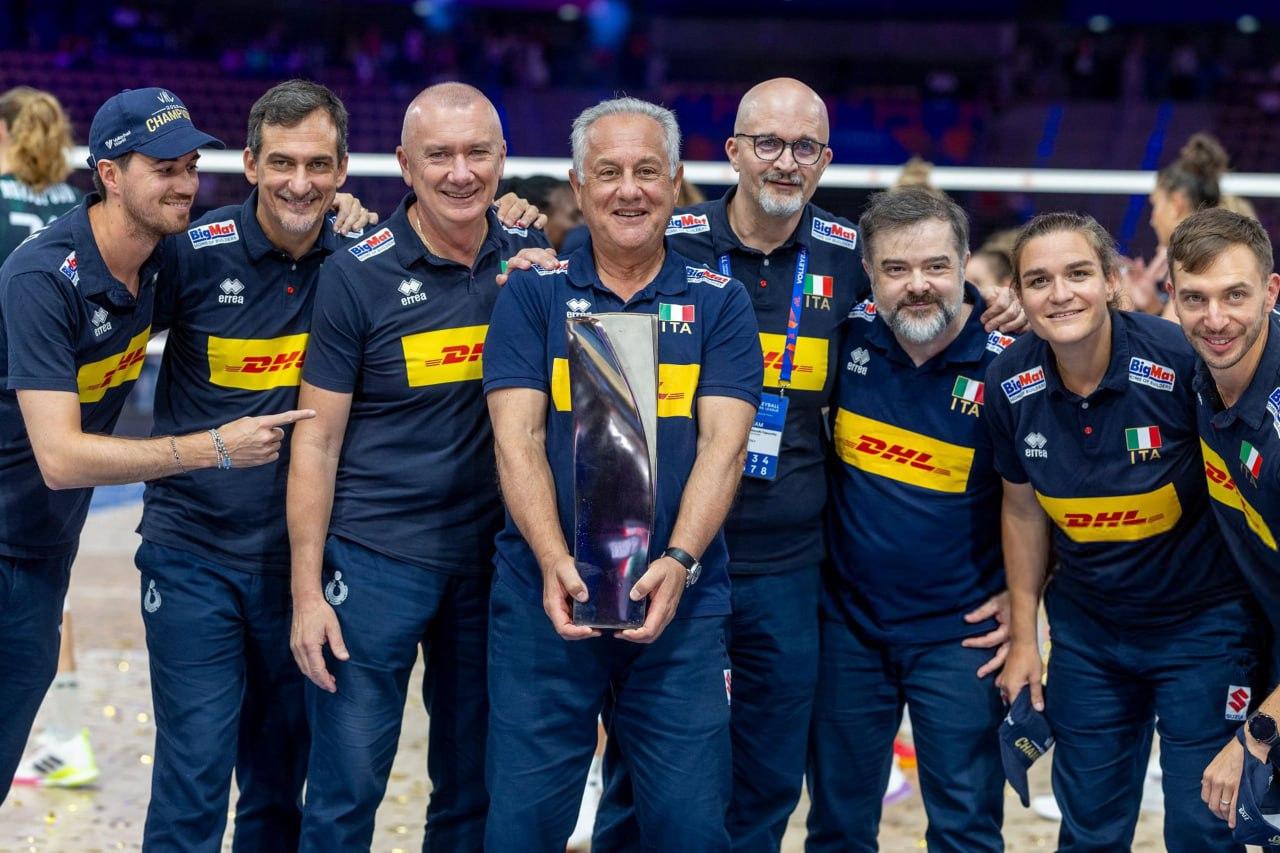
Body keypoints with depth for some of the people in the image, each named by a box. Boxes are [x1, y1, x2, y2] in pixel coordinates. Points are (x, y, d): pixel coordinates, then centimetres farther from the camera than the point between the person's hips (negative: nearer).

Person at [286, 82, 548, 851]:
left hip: (492, 557, 4)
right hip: (376, 558, -3)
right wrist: (307, 593, -8)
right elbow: (317, 440, -4)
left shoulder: (530, 261, 2)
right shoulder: (358, 275, -7)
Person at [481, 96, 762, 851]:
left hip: (680, 601, 0)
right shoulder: (532, 294, 6)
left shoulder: (719, 302, 7)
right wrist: (555, 562, -17)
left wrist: (678, 561, -18)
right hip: (547, 597, 0)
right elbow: (517, 438, -2)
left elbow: (723, 443, -2)